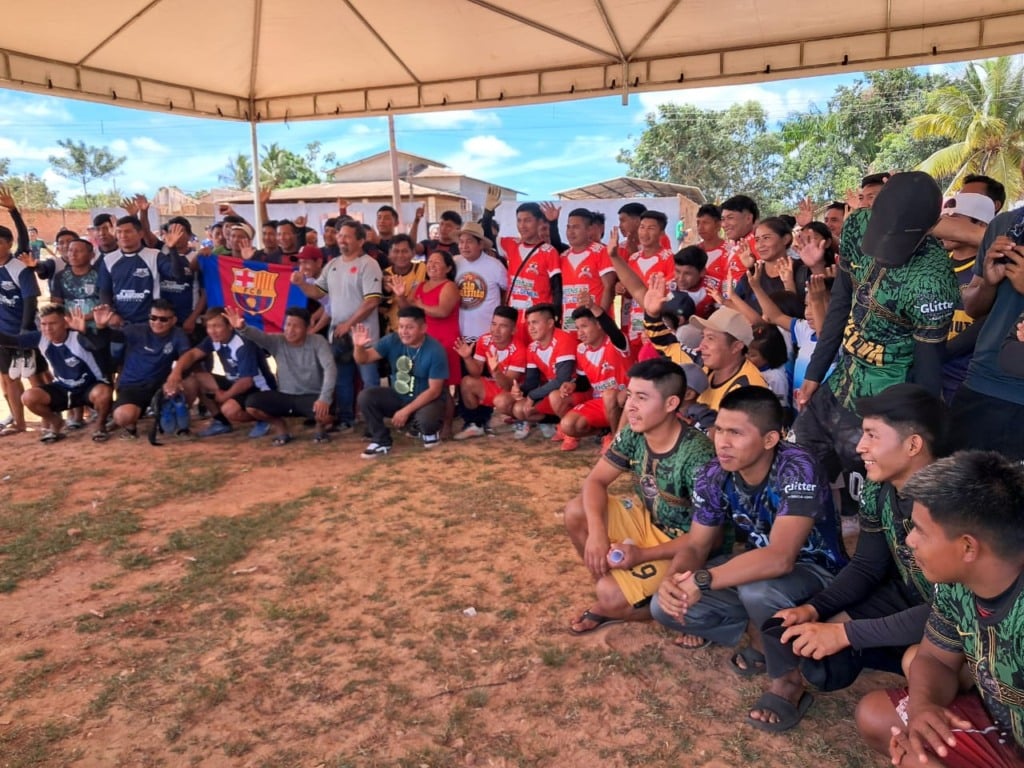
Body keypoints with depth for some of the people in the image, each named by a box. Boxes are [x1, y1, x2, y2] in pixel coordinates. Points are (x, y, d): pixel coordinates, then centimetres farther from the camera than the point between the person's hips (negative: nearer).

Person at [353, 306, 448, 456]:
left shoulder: (435, 351, -21)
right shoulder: (392, 341, -8)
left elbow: (434, 390, -20)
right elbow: (364, 359, -10)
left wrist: (406, 411, -24)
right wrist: (359, 346, -34)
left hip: (428, 399, -4)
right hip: (398, 397, 5)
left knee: (425, 420, -37)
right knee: (365, 396, -18)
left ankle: (430, 431, 3)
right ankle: (382, 441, -1)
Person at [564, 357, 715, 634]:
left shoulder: (696, 456, -30)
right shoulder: (632, 435, -10)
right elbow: (596, 481, -5)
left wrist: (643, 555, -28)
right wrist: (597, 532, -24)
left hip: (684, 544, -7)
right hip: (648, 520, 7)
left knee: (612, 597, -24)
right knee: (576, 512, -9)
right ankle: (607, 591, 6)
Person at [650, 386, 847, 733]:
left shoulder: (797, 471, -32)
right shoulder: (715, 476, -14)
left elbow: (780, 558, -41)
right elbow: (696, 545, -7)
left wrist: (702, 581, -43)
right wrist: (672, 580, -29)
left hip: (815, 571, -6)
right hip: (759, 564, 6)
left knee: (758, 591, -39)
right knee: (665, 606, -11)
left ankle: (788, 681, -10)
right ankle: (760, 639, 9)